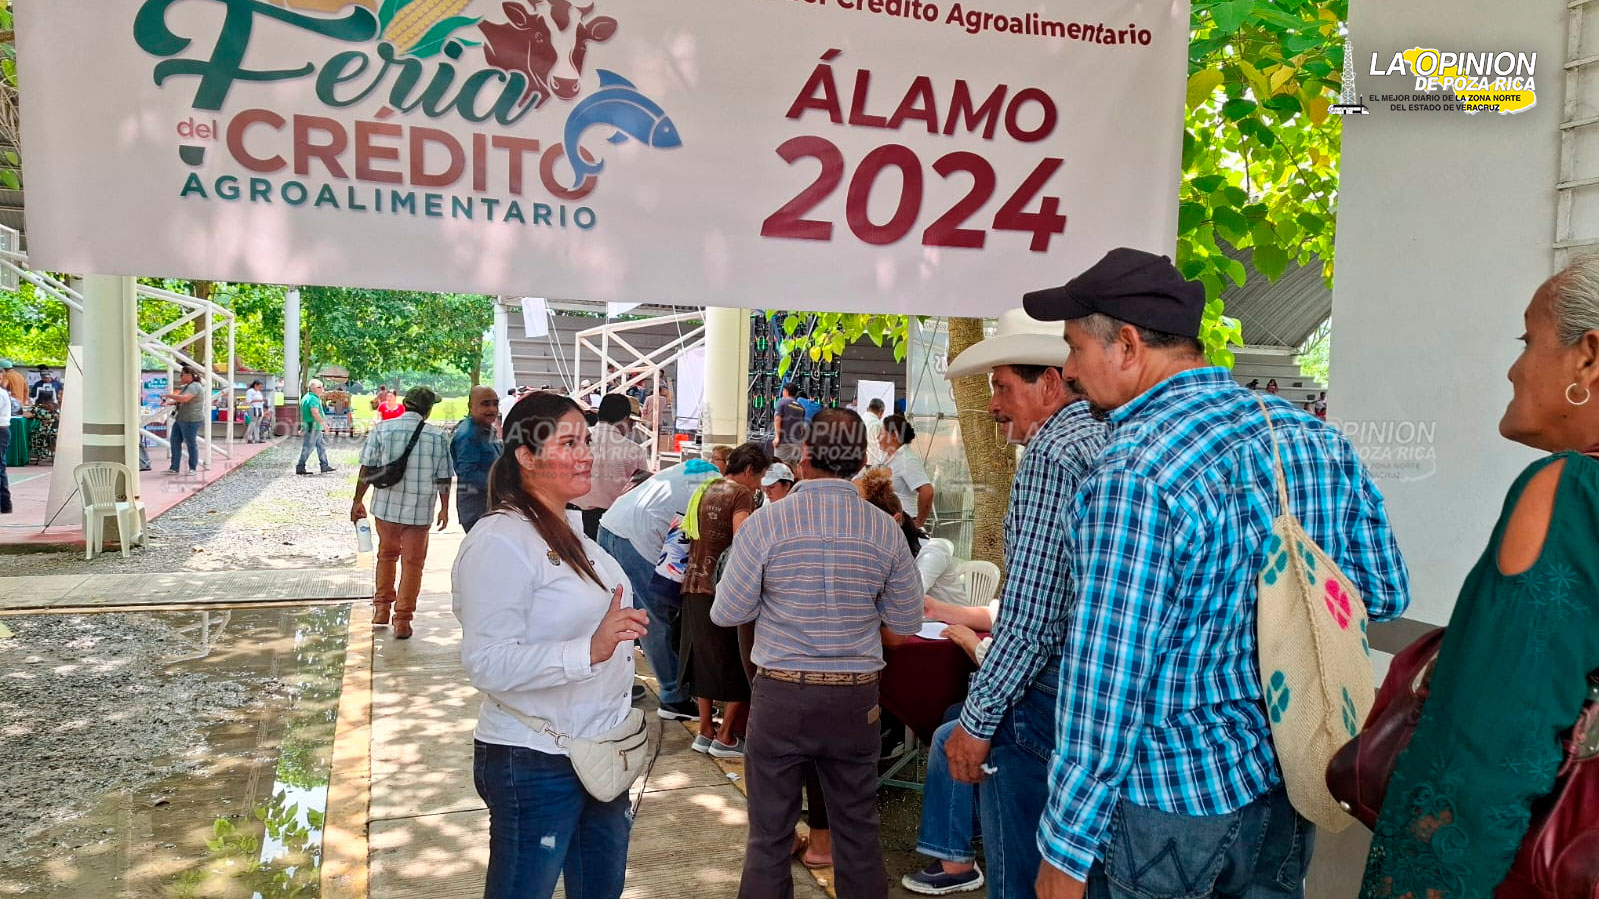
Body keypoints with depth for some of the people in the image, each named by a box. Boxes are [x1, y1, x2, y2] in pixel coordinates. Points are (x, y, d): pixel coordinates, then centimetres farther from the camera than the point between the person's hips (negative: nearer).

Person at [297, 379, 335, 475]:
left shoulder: (307, 397, 17)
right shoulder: (313, 399, -17)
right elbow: (315, 413, -27)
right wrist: (324, 424, -24)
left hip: (316, 428, 11)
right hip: (313, 427, -11)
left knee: (321, 445, 14)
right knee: (307, 447, -6)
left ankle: (324, 466, 18)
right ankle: (300, 468, -2)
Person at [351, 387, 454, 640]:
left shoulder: (382, 429, -3)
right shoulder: (438, 437, -4)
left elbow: (368, 469, -3)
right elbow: (444, 478, 0)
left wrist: (357, 501, 6)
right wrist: (444, 509, 12)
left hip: (387, 505, 2)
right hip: (420, 510, -2)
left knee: (387, 554, 22)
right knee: (412, 562, 7)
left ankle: (382, 608, 31)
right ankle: (402, 619, 8)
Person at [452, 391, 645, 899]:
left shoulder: (569, 531, 10)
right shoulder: (500, 540, -20)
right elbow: (488, 664, -27)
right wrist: (589, 651, -35)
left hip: (600, 753, 9)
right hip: (535, 765, -9)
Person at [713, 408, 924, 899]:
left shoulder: (766, 522, -12)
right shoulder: (885, 530, -5)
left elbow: (726, 612, -4)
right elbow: (907, 620, 4)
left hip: (780, 696, -2)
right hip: (856, 699, 2)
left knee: (769, 839, 11)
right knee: (858, 833, 15)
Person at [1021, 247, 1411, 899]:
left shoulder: (1133, 477, -24)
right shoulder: (1317, 438, 0)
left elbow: (1106, 679, -23)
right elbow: (1384, 594, 9)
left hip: (1164, 807, -7)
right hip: (1289, 793, 7)